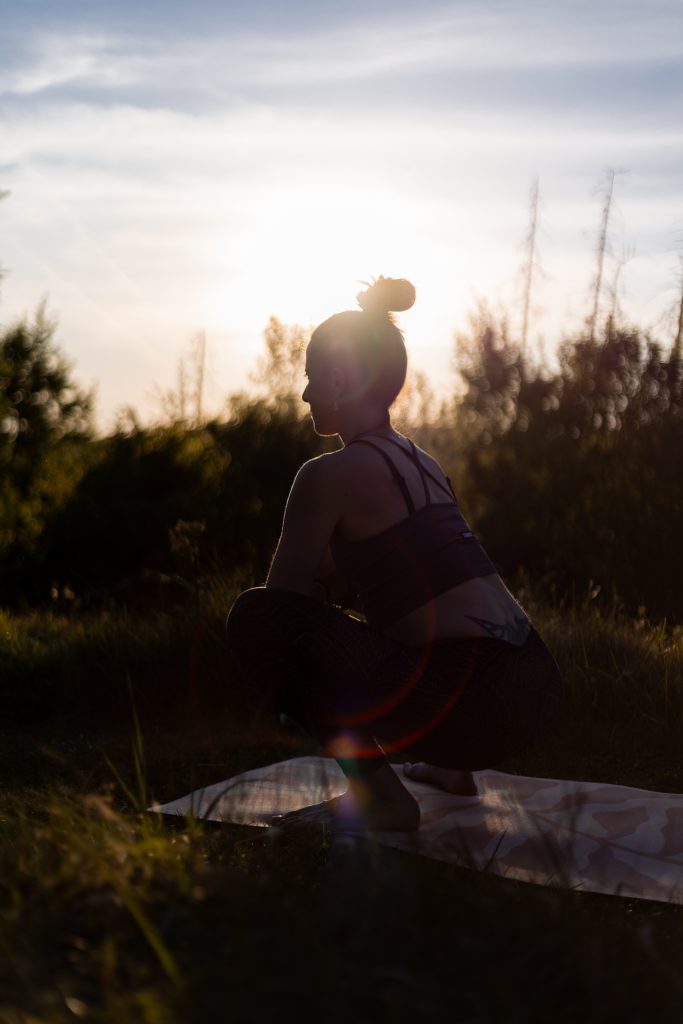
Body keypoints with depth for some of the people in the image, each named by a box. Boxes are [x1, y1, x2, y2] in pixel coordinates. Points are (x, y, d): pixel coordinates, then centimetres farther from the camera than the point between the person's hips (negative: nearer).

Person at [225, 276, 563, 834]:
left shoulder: (330, 474, -7)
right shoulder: (422, 461, 19)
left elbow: (281, 597, 2)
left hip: (476, 704, -9)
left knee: (255, 617, -7)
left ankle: (381, 796, -8)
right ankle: (452, 768, 29)